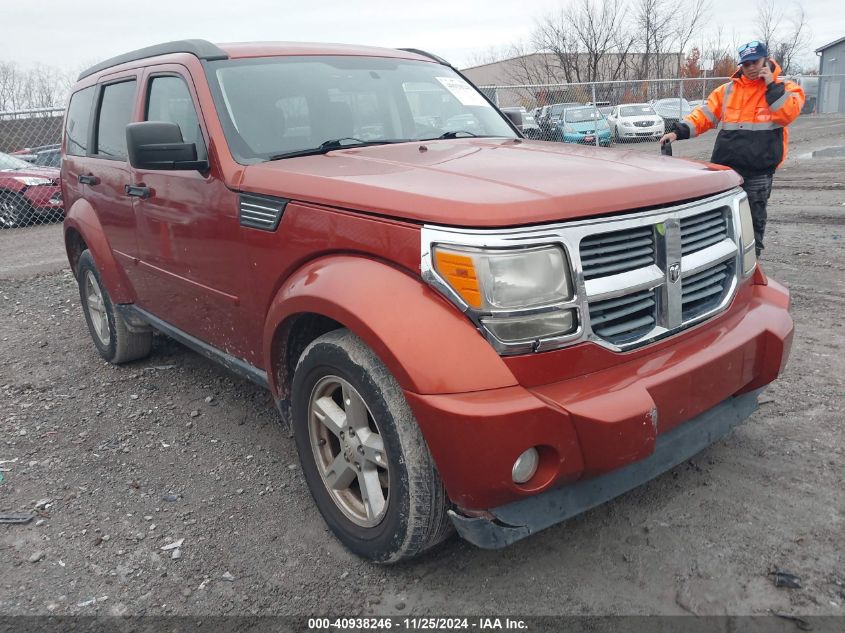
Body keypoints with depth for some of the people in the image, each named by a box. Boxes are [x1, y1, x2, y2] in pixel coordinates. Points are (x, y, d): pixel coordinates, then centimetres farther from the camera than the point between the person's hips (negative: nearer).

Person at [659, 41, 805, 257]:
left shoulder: (785, 87, 4)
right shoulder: (729, 90, 12)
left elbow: (788, 114, -13)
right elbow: (704, 114, 6)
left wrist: (772, 85, -12)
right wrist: (679, 131, -8)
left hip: (759, 171, -2)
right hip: (725, 167, 3)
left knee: (754, 220, 6)